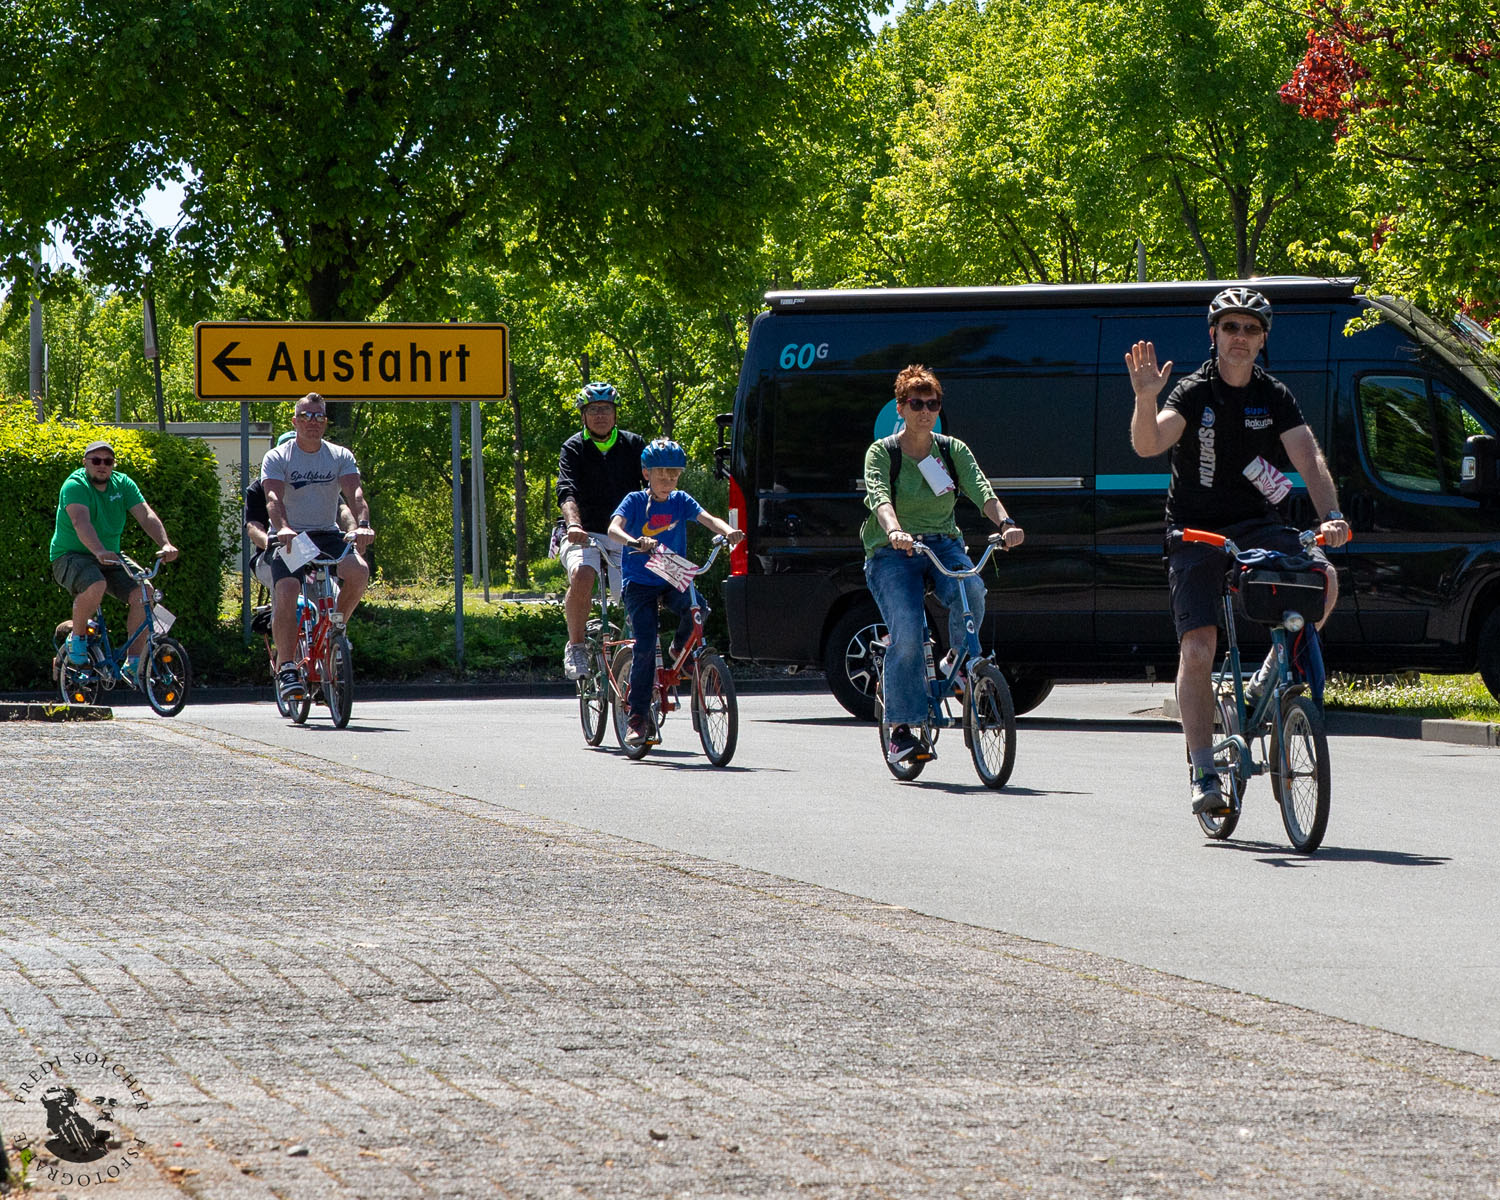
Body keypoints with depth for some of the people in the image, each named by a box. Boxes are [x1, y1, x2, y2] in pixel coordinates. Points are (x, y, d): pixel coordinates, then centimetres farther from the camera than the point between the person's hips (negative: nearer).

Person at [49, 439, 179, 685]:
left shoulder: (122, 484, 3)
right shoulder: (75, 485, -15)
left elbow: (146, 515, -9)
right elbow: (81, 522, -33)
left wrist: (165, 544, -27)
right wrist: (100, 552, -50)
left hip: (109, 561, 6)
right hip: (71, 556, -6)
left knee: (142, 594, -17)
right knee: (95, 586, -37)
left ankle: (133, 663, -6)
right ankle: (77, 636, -9)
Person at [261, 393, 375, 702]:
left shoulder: (340, 457, 5)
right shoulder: (277, 458, -2)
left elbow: (354, 492, -12)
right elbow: (274, 497, -18)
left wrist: (362, 524, -33)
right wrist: (282, 528, -40)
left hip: (327, 535, 2)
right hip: (289, 537, -2)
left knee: (358, 570, -27)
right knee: (286, 591, -27)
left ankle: (336, 626, -1)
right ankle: (286, 668, -22)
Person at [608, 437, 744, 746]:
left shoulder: (680, 501, 3)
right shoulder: (635, 501, -4)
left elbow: (708, 518, -12)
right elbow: (614, 529, -21)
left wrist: (728, 531, -35)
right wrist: (636, 542, -43)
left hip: (673, 581, 3)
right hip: (640, 582, -3)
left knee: (695, 608, -30)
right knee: (645, 647, -15)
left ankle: (681, 649, 2)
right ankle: (637, 717, -7)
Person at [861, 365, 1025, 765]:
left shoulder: (953, 451, 7)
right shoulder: (882, 453, -2)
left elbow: (981, 490, -9)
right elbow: (880, 497, -21)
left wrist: (1004, 523, -30)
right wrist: (895, 532, -43)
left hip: (942, 544, 3)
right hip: (892, 552, -3)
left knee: (971, 591, -31)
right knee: (907, 632, -23)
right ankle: (900, 730, -13)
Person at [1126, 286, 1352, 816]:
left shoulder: (1275, 397, 1)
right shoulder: (1194, 394, -5)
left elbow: (1308, 457, -12)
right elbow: (1148, 445, -21)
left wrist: (1331, 516, -29)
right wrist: (1146, 399, -43)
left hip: (1259, 524, 2)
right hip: (1197, 531, -2)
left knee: (1321, 576, -27)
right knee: (1198, 648, -14)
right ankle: (1203, 771, -6)